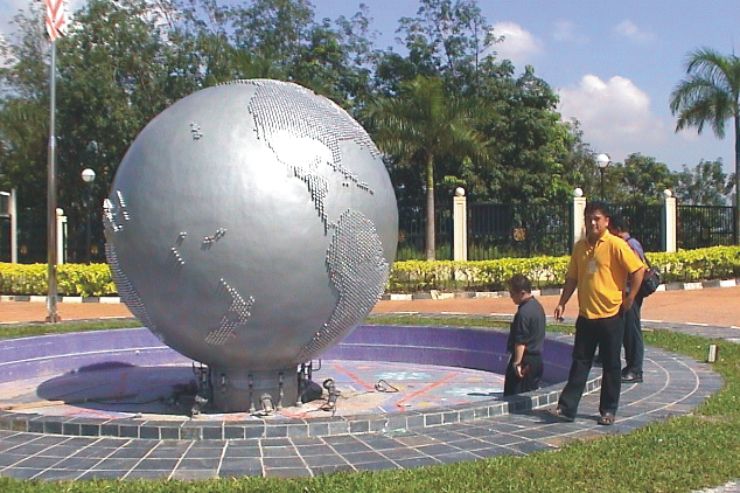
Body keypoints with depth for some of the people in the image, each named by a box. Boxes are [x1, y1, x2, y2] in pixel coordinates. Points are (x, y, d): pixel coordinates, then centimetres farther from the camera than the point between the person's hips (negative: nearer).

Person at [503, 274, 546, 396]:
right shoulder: (537, 306, 10)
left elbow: (520, 341, -23)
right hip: (537, 358, 10)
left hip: (525, 360, -10)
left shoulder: (523, 312, -21)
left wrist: (517, 363, -20)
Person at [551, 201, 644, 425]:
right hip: (585, 315, 5)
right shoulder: (580, 247, 8)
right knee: (580, 362, 7)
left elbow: (638, 269, -11)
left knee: (611, 365, 7)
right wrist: (562, 303, 7)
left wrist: (630, 297, -11)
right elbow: (572, 278, 14)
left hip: (611, 315, -5)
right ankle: (567, 407, 9)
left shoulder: (616, 245, -11)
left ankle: (608, 410, 17)